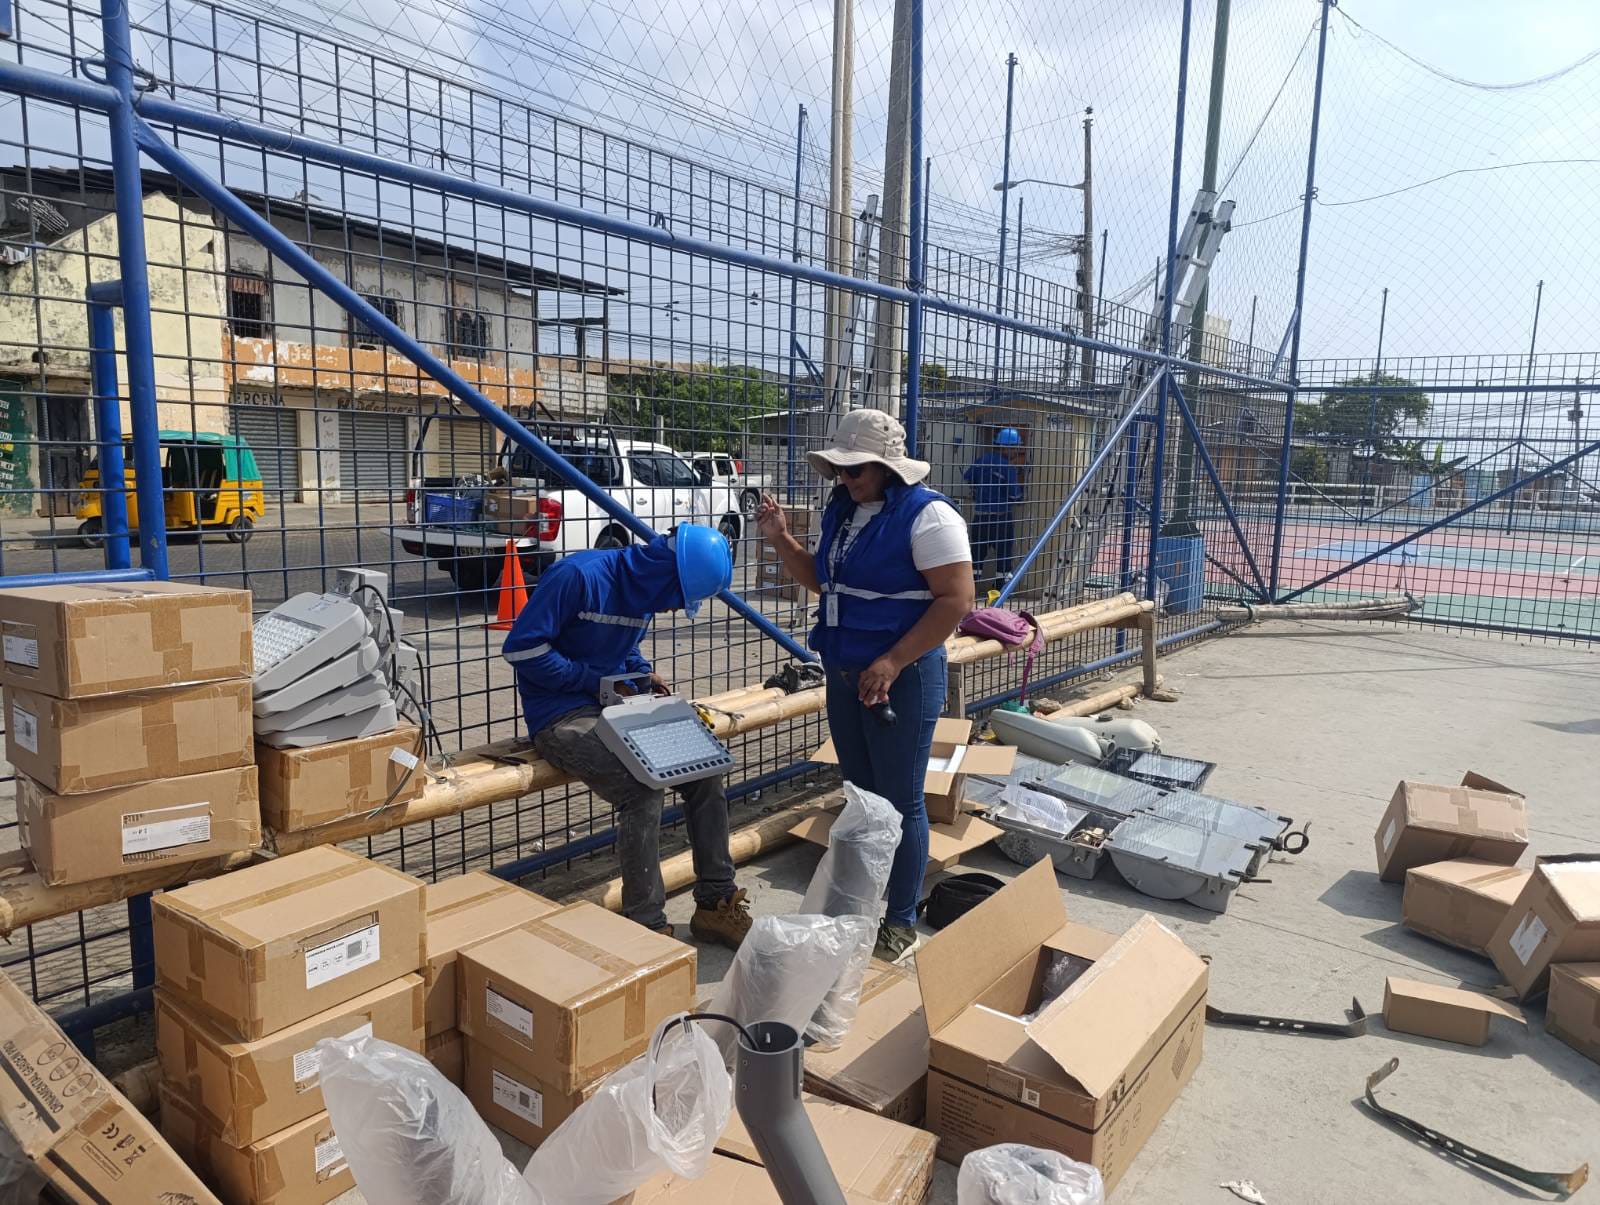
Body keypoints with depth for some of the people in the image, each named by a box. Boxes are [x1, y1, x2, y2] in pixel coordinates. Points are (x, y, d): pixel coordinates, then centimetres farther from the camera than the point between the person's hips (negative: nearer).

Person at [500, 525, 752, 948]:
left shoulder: (644, 591, 5)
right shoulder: (577, 576, -19)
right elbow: (521, 648, -20)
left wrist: (644, 673, 1)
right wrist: (596, 681, -18)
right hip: (562, 716, -7)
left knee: (705, 769, -7)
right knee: (642, 789, -28)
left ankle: (715, 903, 5)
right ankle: (647, 926, -13)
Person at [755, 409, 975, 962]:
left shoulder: (927, 515, -15)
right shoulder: (842, 509, 10)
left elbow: (955, 599, -19)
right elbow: (822, 581, 21)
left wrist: (893, 663, -24)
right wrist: (781, 540, 4)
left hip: (901, 676, -8)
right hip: (844, 672, 8)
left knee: (899, 802, 2)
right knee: (860, 795, 17)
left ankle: (901, 924, 18)